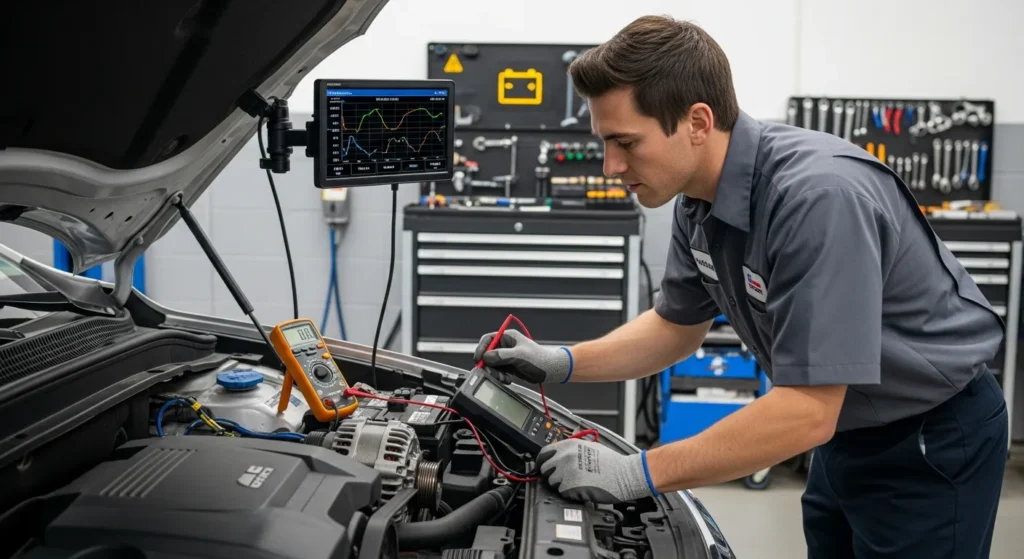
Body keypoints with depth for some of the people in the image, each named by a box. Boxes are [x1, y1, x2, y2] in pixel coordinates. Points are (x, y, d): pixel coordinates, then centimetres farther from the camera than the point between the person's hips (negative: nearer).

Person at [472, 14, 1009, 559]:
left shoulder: (819, 198, -34)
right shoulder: (701, 197, -8)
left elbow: (808, 411, -33)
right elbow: (677, 326, 8)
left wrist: (637, 473, -29)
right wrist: (560, 364, -5)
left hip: (933, 440, -7)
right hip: (846, 432, 7)